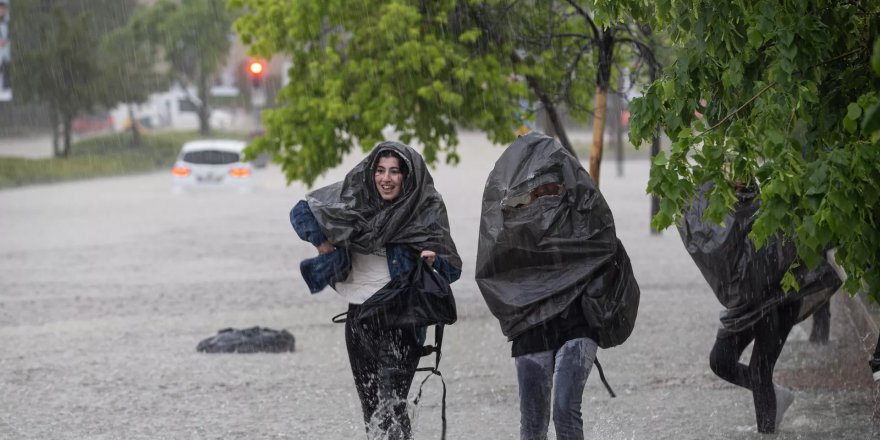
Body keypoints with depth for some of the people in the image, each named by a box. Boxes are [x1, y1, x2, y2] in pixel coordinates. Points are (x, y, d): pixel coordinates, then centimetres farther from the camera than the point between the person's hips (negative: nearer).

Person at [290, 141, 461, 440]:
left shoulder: (427, 209, -7)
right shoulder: (355, 195, 0)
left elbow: (452, 269, -6)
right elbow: (301, 211, 10)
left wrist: (434, 260, -27)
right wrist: (323, 244, -4)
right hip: (360, 315, 4)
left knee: (390, 406, -18)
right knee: (371, 405, 9)